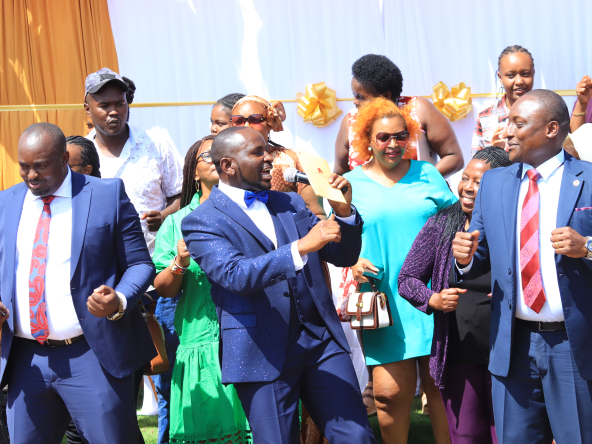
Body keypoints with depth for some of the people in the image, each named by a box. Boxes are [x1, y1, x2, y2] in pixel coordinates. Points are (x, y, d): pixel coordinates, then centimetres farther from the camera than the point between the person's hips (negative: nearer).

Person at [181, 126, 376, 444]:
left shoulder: (291, 203, 15)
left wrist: (343, 211, -2)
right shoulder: (202, 222, -4)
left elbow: (344, 256, 17)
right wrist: (301, 247, -29)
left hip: (322, 341, 5)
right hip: (265, 355, -5)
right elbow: (236, 274, -21)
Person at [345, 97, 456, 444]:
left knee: (440, 383, 3)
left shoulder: (427, 174, 10)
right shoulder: (352, 183, 7)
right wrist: (353, 263, -10)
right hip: (385, 302, -1)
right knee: (391, 391, -6)